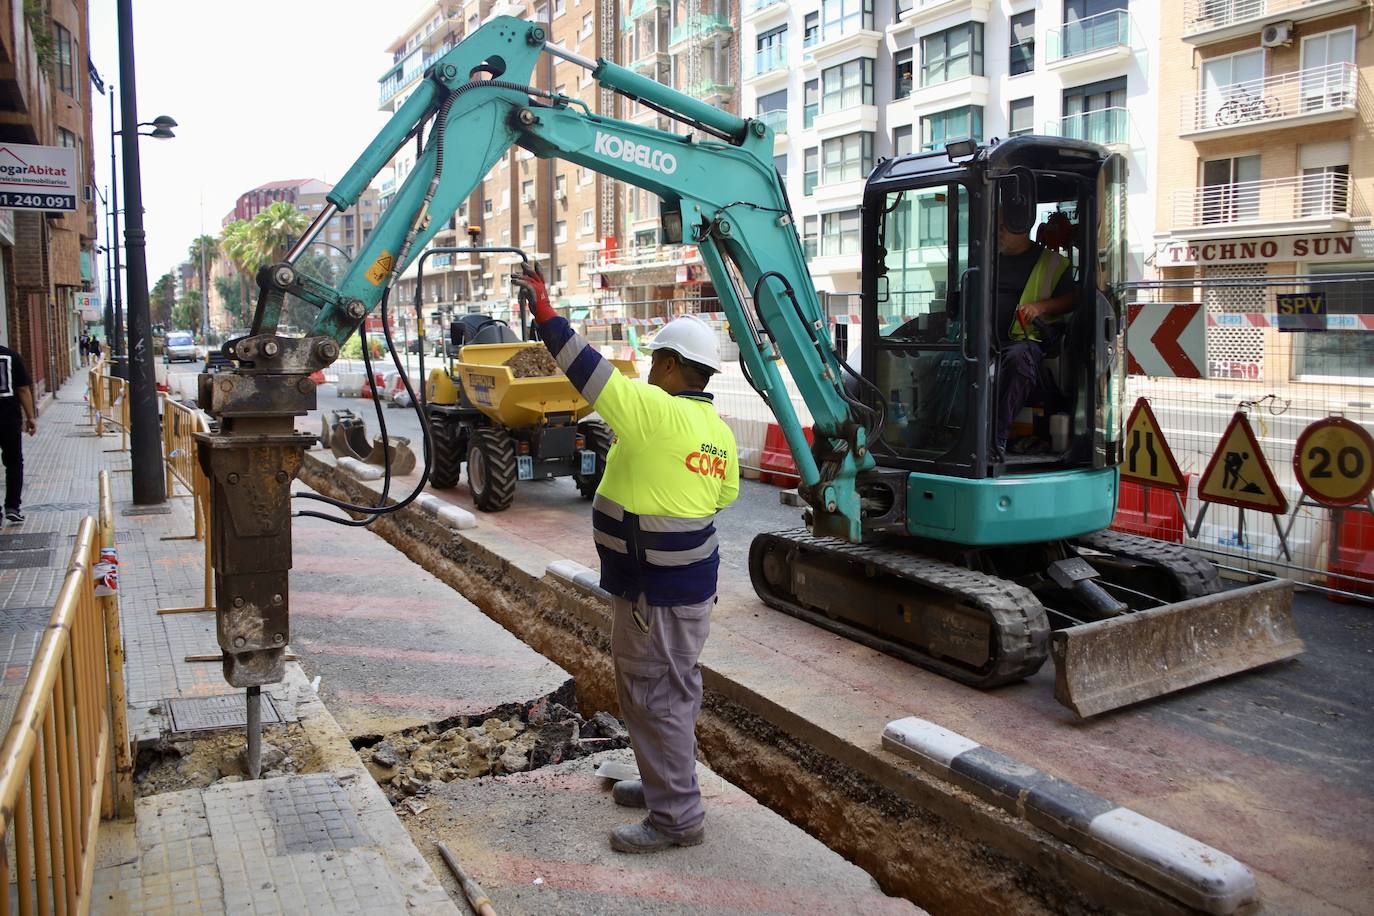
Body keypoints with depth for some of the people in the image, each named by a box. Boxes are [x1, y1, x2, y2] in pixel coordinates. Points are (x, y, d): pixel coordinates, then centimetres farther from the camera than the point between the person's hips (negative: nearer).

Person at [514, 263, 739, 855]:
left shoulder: (656, 412, -20)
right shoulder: (719, 432, 6)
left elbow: (589, 371, -20)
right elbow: (724, 494, 17)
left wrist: (545, 311, -12)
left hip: (656, 588, -10)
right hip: (690, 578, 10)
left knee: (656, 696, 0)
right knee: (673, 690, 21)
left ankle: (677, 818, 9)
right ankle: (666, 783, 37)